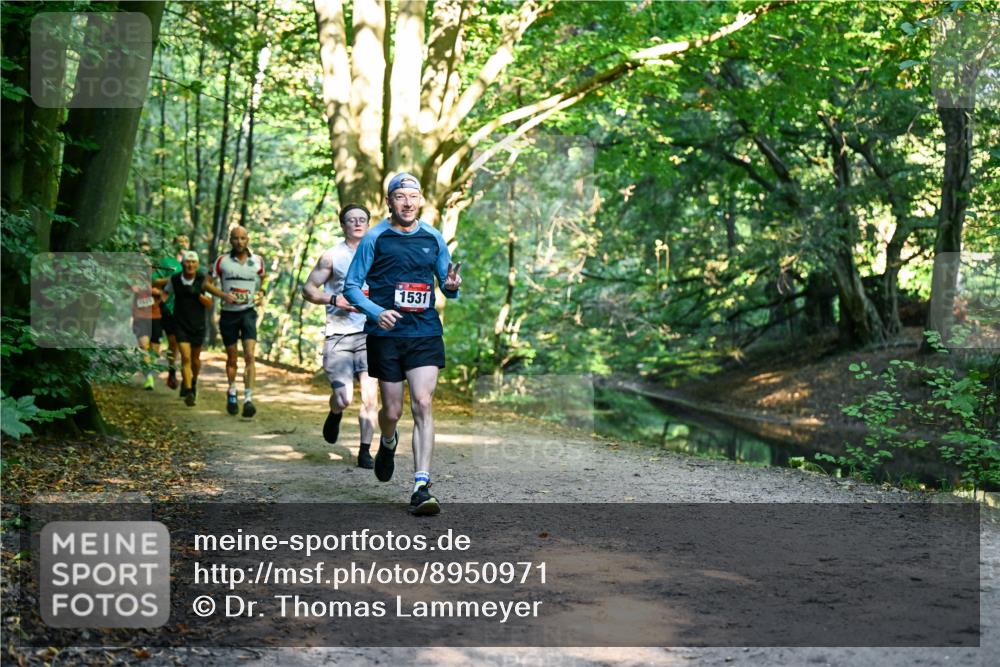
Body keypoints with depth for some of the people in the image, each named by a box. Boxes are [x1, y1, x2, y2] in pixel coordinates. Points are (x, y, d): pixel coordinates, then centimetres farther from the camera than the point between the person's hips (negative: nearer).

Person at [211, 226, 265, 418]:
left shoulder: (257, 260, 5)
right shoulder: (222, 261, 0)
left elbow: (262, 279, 24)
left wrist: (260, 293, 5)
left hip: (248, 312, 0)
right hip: (228, 313, 0)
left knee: (249, 356, -14)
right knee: (231, 358, 10)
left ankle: (248, 399, -16)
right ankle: (231, 393, 33)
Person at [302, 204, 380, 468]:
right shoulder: (332, 256, 5)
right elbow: (308, 289, 6)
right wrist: (335, 300, -10)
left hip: (369, 333, 2)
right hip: (338, 335, -2)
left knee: (370, 394, -10)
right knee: (344, 398, -11)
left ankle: (365, 451, 1)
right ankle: (335, 414, 26)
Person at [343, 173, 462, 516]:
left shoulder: (433, 238, 9)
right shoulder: (374, 238, 0)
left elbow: (445, 283, 18)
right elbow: (351, 285, 0)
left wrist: (452, 286, -7)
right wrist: (376, 312, -17)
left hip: (425, 333, 1)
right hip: (386, 334, -1)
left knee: (422, 404, -11)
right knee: (392, 409, 5)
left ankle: (421, 487, -10)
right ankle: (388, 443, 43)